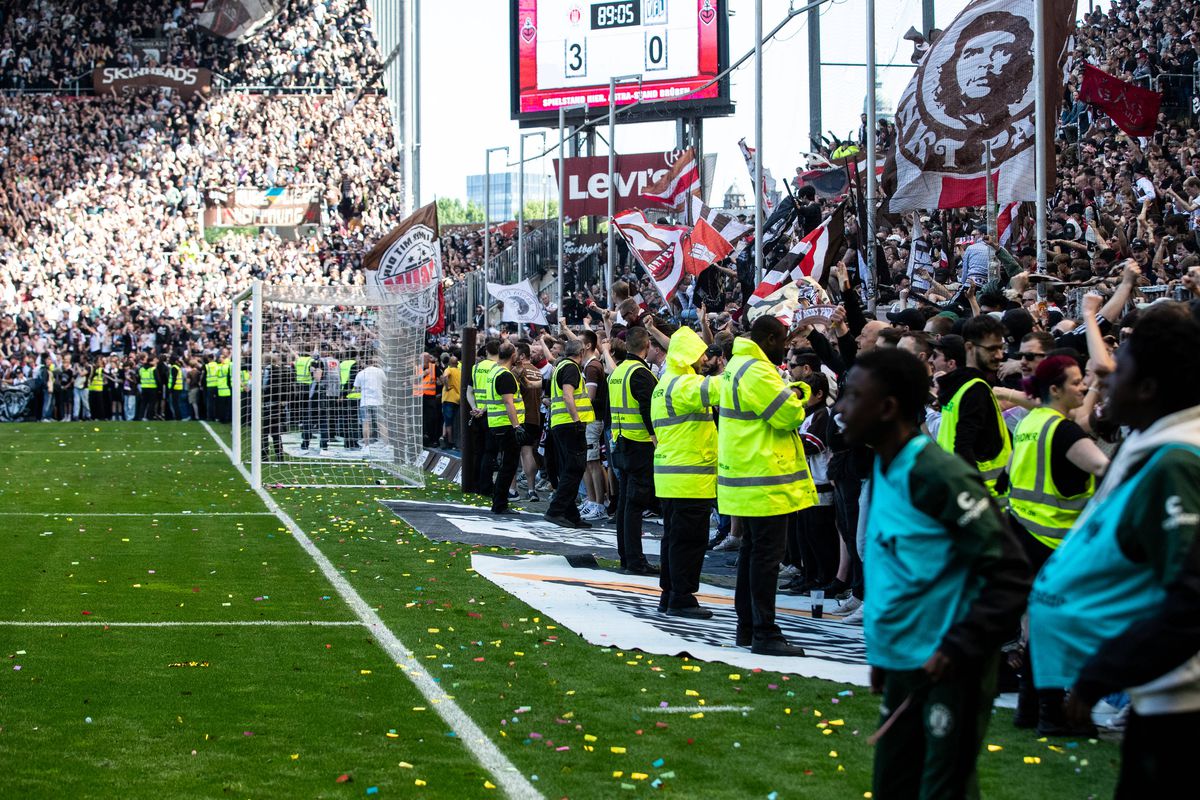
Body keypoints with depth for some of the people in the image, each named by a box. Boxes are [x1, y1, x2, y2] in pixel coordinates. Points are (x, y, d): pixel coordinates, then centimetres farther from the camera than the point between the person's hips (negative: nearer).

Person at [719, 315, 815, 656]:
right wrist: (797, 398, 0)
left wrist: (794, 393, 2)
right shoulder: (756, 372, -18)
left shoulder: (739, 365, 16)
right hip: (765, 478, -11)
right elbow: (788, 414, -19)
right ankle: (765, 634, -6)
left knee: (753, 551, 16)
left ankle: (746, 628, 22)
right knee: (766, 554, -8)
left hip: (749, 479, 11)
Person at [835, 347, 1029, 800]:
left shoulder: (939, 475, -18)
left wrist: (960, 649, -22)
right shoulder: (883, 469, 8)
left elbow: (1010, 574, -19)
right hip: (902, 665, 9)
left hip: (949, 668, -9)